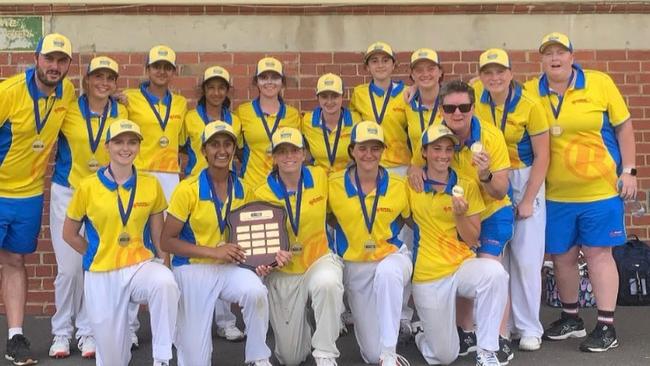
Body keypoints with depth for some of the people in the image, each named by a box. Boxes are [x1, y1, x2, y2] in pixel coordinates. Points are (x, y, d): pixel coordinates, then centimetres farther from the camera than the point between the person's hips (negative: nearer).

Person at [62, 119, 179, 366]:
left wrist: (164, 263, -5)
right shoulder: (88, 187, -5)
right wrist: (101, 255, 6)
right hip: (101, 275, 0)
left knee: (166, 282, -36)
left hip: (141, 265, 1)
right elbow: (69, 235, 7)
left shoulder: (151, 184, -1)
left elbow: (158, 236, 6)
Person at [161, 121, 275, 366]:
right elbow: (167, 242, -11)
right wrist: (214, 251, -21)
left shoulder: (243, 190, 0)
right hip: (192, 269, -3)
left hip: (229, 268, 3)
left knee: (256, 291, -32)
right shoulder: (188, 189, -12)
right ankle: (183, 330, 31)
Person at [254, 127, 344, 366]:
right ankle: (303, 326, 40)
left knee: (328, 283, -39)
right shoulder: (262, 194, -11)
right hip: (283, 273, 0)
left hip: (319, 259, 0)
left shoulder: (320, 177, -6)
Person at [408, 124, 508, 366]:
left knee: (495, 272, -35)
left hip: (462, 266, 1)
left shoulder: (467, 187, 1)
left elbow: (473, 241, -2)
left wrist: (460, 215, -17)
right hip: (427, 276, -1)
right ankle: (422, 331, 35)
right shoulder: (411, 185, -1)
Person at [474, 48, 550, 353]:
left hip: (525, 180, -3)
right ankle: (500, 326, 14)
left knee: (527, 258, -3)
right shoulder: (476, 96, -6)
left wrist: (527, 201, -13)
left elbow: (542, 157, -13)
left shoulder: (530, 105, -16)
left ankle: (529, 329, 8)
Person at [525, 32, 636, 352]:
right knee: (562, 256, 10)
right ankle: (570, 318, 28)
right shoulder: (530, 92, -1)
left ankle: (607, 327, 7)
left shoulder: (600, 83, -3)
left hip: (600, 189, -2)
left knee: (598, 253, 0)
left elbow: (623, 126, 1)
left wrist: (628, 170, -3)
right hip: (555, 194, 3)